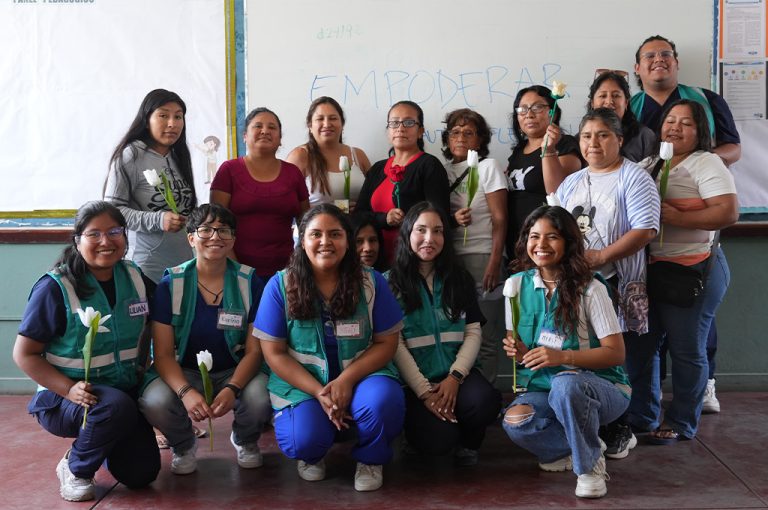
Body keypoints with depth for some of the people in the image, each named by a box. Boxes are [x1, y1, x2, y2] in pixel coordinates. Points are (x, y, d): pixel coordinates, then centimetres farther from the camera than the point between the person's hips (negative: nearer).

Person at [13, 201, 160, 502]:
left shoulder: (135, 279, -1)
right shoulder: (55, 288, -16)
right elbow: (24, 355, -14)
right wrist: (69, 389, -26)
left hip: (125, 391, 5)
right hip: (63, 397, -5)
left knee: (141, 474, -4)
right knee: (117, 406, -36)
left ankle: (97, 440, 29)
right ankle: (75, 468, -6)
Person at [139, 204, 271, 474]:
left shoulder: (250, 282, -6)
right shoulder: (170, 285, -7)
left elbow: (254, 350, -7)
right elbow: (163, 353, -10)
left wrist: (232, 388, -26)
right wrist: (185, 391, -30)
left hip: (235, 371, 1)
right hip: (184, 372, 0)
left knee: (260, 398, -32)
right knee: (155, 401, -32)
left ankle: (245, 441, 8)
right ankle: (183, 445, 6)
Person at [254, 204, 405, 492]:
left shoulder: (371, 283, -4)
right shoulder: (280, 286, -6)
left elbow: (386, 344, -3)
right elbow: (274, 354, -5)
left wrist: (347, 380, -20)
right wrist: (319, 393, -17)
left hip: (361, 377, 1)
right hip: (302, 384, -1)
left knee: (383, 400, -33)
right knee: (304, 440, -30)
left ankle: (371, 459, 2)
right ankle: (312, 454, 13)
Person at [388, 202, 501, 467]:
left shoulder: (460, 279, 12)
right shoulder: (393, 282, 1)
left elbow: (473, 333, 5)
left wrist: (455, 377, -11)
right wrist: (424, 391, -13)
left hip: (455, 374, 3)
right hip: (413, 380, -3)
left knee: (486, 400, -31)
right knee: (437, 440, -27)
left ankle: (466, 443, 4)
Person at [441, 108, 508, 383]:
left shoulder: (488, 167, 1)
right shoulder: (444, 170, 15)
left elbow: (499, 219, -5)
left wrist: (494, 262, -13)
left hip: (481, 257, -4)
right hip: (450, 259, 4)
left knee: (484, 337, -4)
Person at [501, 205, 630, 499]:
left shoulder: (589, 289, -11)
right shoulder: (516, 285, 2)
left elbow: (616, 353, -13)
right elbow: (516, 346, 11)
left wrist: (563, 357, -28)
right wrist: (517, 352, -14)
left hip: (600, 388, -3)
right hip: (543, 388, 4)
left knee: (565, 384, -39)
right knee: (514, 421, -30)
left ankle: (590, 464, -12)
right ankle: (578, 446, 0)